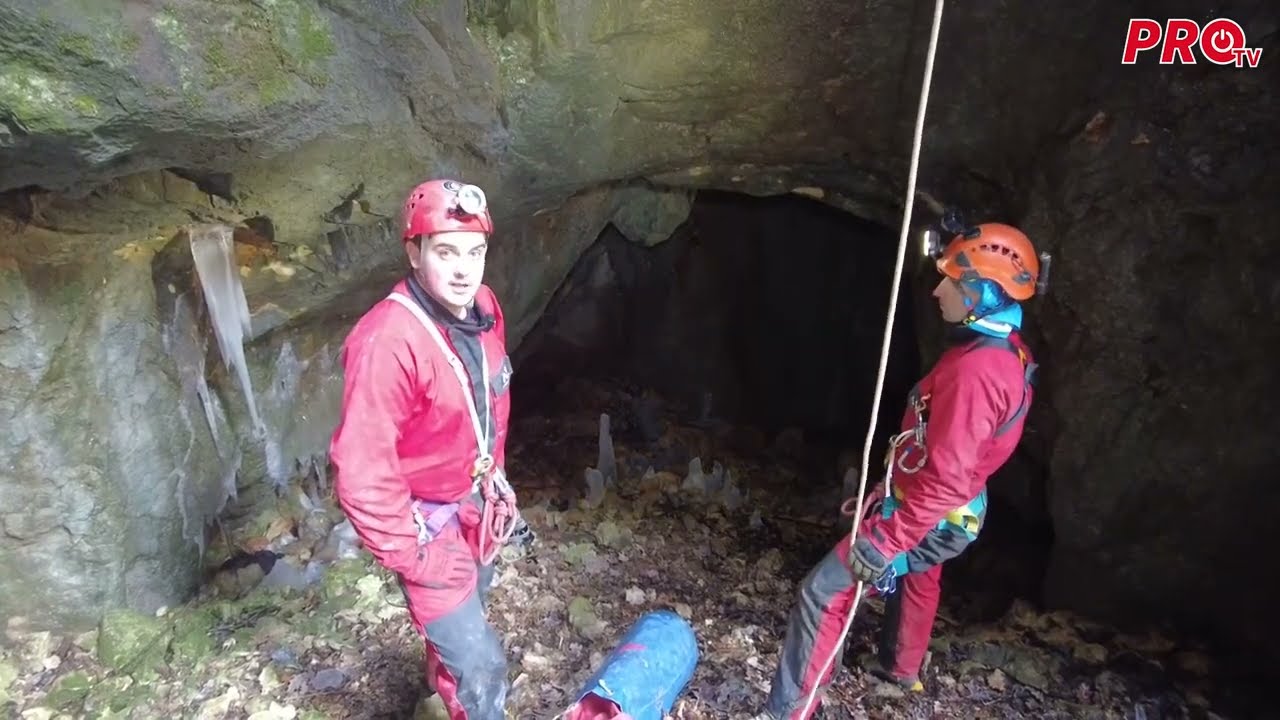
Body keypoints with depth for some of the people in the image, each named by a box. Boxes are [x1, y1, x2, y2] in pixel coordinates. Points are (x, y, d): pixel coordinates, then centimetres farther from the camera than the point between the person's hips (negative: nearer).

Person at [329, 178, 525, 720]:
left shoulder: (484, 308, -7)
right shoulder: (388, 341, -32)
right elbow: (361, 474, -29)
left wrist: (498, 485, 13)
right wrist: (413, 558, -21)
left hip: (477, 506, 8)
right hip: (429, 522, -7)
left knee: (467, 610, 32)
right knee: (481, 667, 1)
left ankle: (443, 674, 62)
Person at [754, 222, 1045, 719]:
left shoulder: (976, 369, -31)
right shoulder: (1007, 353, 3)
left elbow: (947, 479, -33)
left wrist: (885, 540, -27)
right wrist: (884, 494, 17)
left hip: (928, 518, -10)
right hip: (938, 514, 10)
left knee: (823, 595, -6)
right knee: (915, 581, 33)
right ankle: (902, 669, 59)